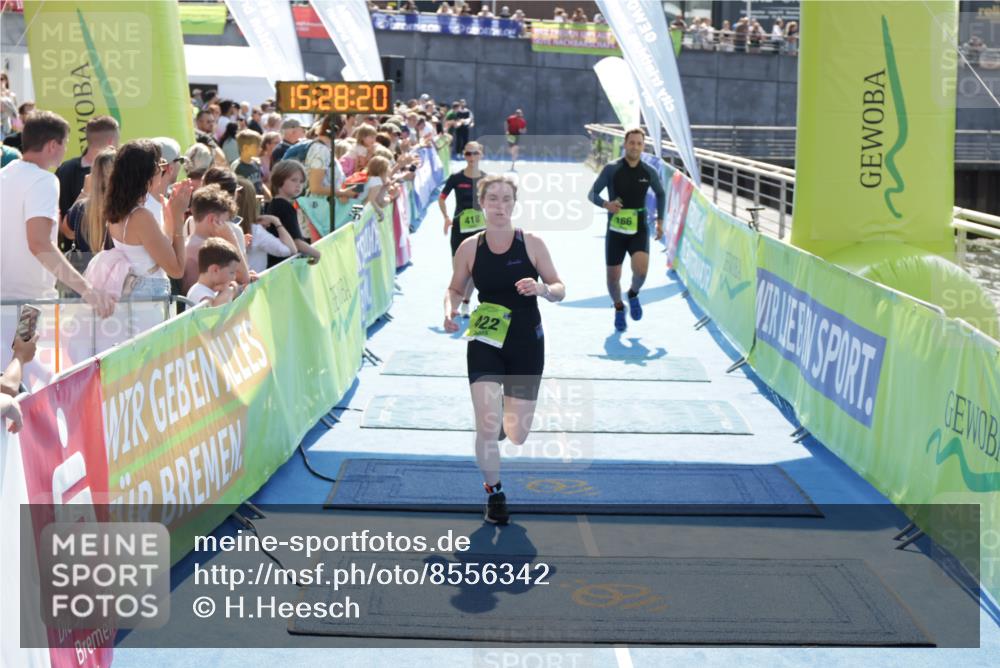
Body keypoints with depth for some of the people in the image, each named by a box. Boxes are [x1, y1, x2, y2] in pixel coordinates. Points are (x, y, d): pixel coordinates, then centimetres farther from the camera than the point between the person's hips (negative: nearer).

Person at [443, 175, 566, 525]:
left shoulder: (532, 244, -6)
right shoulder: (469, 248, -4)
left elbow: (559, 289, 0)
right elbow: (455, 289, 10)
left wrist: (542, 289, -23)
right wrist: (450, 310, -12)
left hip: (526, 343, 1)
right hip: (484, 343, 0)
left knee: (516, 436, 5)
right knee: (486, 428, -14)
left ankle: (507, 422, 45)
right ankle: (494, 493, 12)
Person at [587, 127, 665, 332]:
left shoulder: (649, 172, 0)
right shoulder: (611, 169, -7)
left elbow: (661, 194, 18)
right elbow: (592, 194, -3)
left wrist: (660, 220, 12)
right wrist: (606, 204, -23)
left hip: (639, 230, 0)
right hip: (616, 230, 0)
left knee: (641, 269, -24)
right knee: (613, 278, 3)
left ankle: (633, 294, 10)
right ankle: (619, 307, 33)